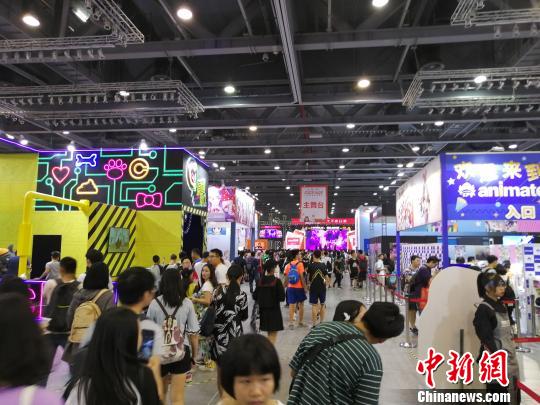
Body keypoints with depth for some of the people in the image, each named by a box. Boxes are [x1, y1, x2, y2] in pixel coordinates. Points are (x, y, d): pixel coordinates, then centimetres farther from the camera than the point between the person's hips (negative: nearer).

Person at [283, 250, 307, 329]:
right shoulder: (300, 264, -11)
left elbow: (286, 278, 4)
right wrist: (305, 287, -8)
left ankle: (291, 323, 1)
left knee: (291, 305, 4)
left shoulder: (288, 265, 4)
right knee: (301, 305, 12)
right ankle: (300, 322, 22)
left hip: (290, 287, 4)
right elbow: (302, 277, -14)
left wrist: (285, 286, 14)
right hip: (299, 287, -3)